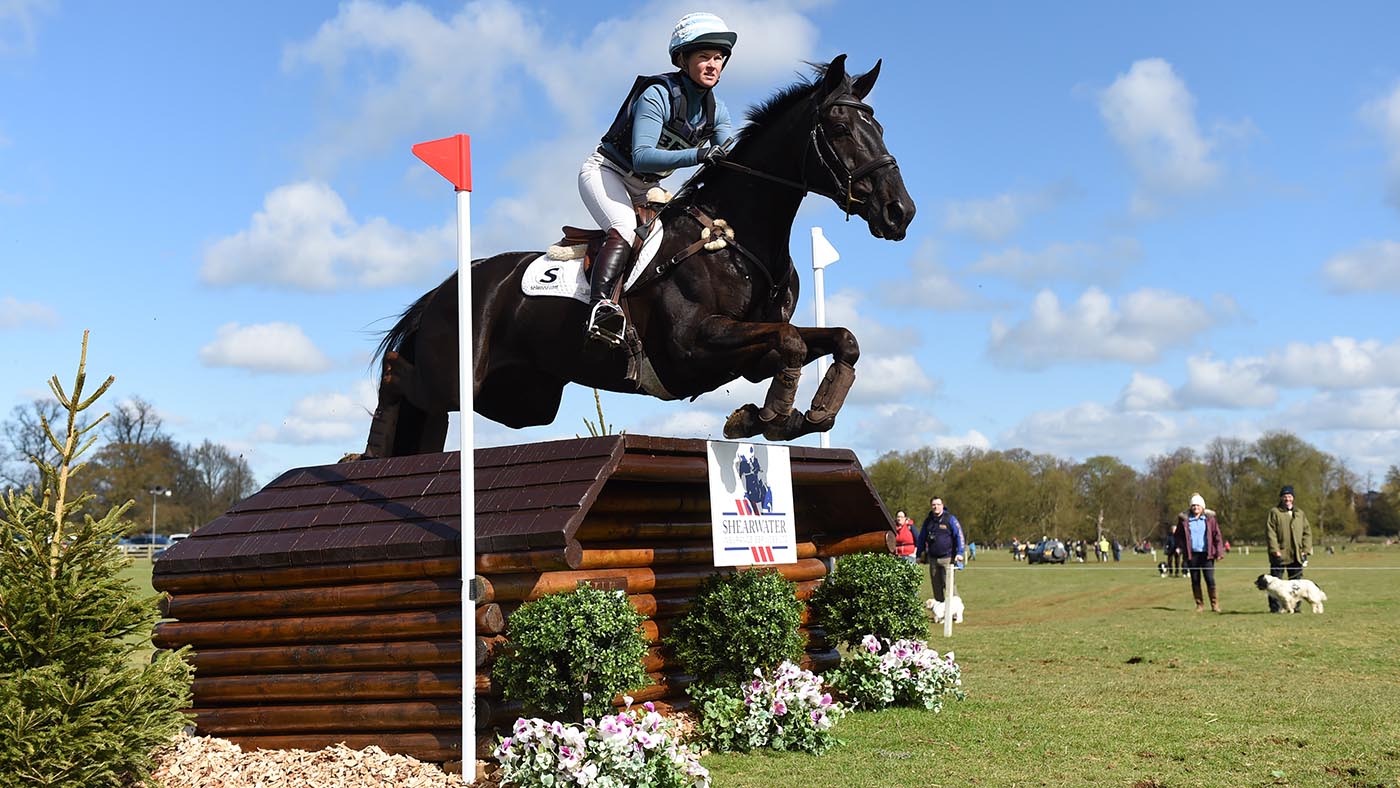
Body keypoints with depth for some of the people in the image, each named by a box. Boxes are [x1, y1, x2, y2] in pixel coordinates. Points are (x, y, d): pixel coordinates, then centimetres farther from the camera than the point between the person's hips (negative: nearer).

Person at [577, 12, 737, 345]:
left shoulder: (717, 111, -1)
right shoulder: (658, 95, -23)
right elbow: (641, 156, -34)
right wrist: (697, 155, -45)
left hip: (644, 190, 8)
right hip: (605, 171, -8)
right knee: (625, 227, -33)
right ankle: (601, 305, -47)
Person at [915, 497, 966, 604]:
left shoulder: (950, 519, -2)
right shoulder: (928, 521, 13)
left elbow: (959, 535, -6)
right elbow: (921, 539, 21)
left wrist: (959, 553, -15)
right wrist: (919, 555, 18)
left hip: (947, 558, -5)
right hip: (933, 558, 5)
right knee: (936, 585, 9)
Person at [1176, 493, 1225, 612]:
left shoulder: (1209, 519, 3)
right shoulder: (1184, 520, 5)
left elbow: (1217, 535, 4)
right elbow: (1179, 535, 13)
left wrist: (1219, 552, -3)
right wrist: (1179, 547, -3)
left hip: (1206, 554, -1)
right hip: (1192, 554, 2)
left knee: (1210, 580, -5)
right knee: (1195, 581, 5)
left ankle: (1215, 604, 7)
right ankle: (1199, 604, 15)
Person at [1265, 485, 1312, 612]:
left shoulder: (1300, 513, 15)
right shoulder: (1274, 512, 1)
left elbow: (1307, 532, 14)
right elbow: (1270, 532, -6)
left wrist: (1305, 549, 2)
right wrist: (1275, 549, -15)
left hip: (1297, 555, 4)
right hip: (1279, 554, -4)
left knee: (1296, 582, 7)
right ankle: (1274, 607, 0)